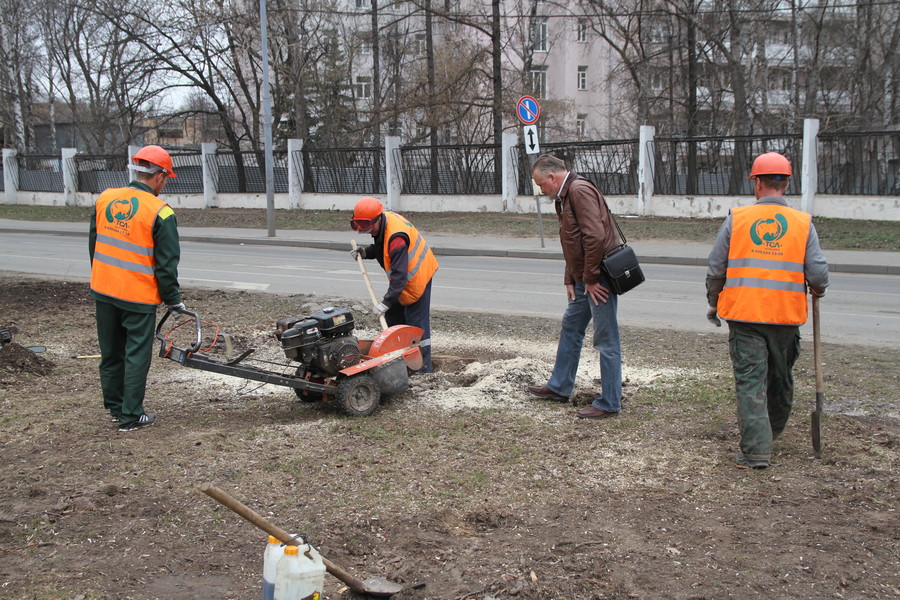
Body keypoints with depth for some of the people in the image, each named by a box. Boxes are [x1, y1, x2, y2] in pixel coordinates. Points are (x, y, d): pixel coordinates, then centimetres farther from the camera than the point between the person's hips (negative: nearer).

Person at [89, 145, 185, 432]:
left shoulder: (104, 199, 3)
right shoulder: (160, 213, -15)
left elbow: (93, 244, 13)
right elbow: (167, 264, -13)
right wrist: (173, 300, -1)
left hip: (102, 290, 6)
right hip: (138, 297, -6)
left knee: (111, 352, 18)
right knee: (136, 355, 4)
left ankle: (115, 407, 30)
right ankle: (131, 416, 9)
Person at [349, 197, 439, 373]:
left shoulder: (396, 237, -35)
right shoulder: (383, 220, -6)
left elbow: (399, 275, -36)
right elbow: (380, 248, 13)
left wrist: (387, 302, -37)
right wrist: (365, 251, -7)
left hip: (417, 277, -10)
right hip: (403, 275, 10)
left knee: (416, 321, -8)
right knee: (393, 316, 15)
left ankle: (423, 367, -2)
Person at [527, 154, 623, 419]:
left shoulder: (580, 191, -16)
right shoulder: (564, 196, 17)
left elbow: (595, 237, -25)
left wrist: (591, 279, -19)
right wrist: (570, 279, 15)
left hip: (599, 277, -11)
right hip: (585, 277, 11)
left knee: (606, 340, -3)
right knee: (570, 328, 20)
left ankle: (609, 403, 4)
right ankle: (559, 387, 34)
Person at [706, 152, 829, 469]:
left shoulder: (736, 219, -3)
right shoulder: (803, 223, -1)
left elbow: (715, 269, 0)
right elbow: (818, 274, -4)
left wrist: (713, 303, 16)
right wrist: (817, 291, 20)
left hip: (744, 314, -2)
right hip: (786, 315, 2)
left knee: (750, 381, 0)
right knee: (781, 379, 21)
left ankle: (756, 450, -7)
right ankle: (772, 432, 41)